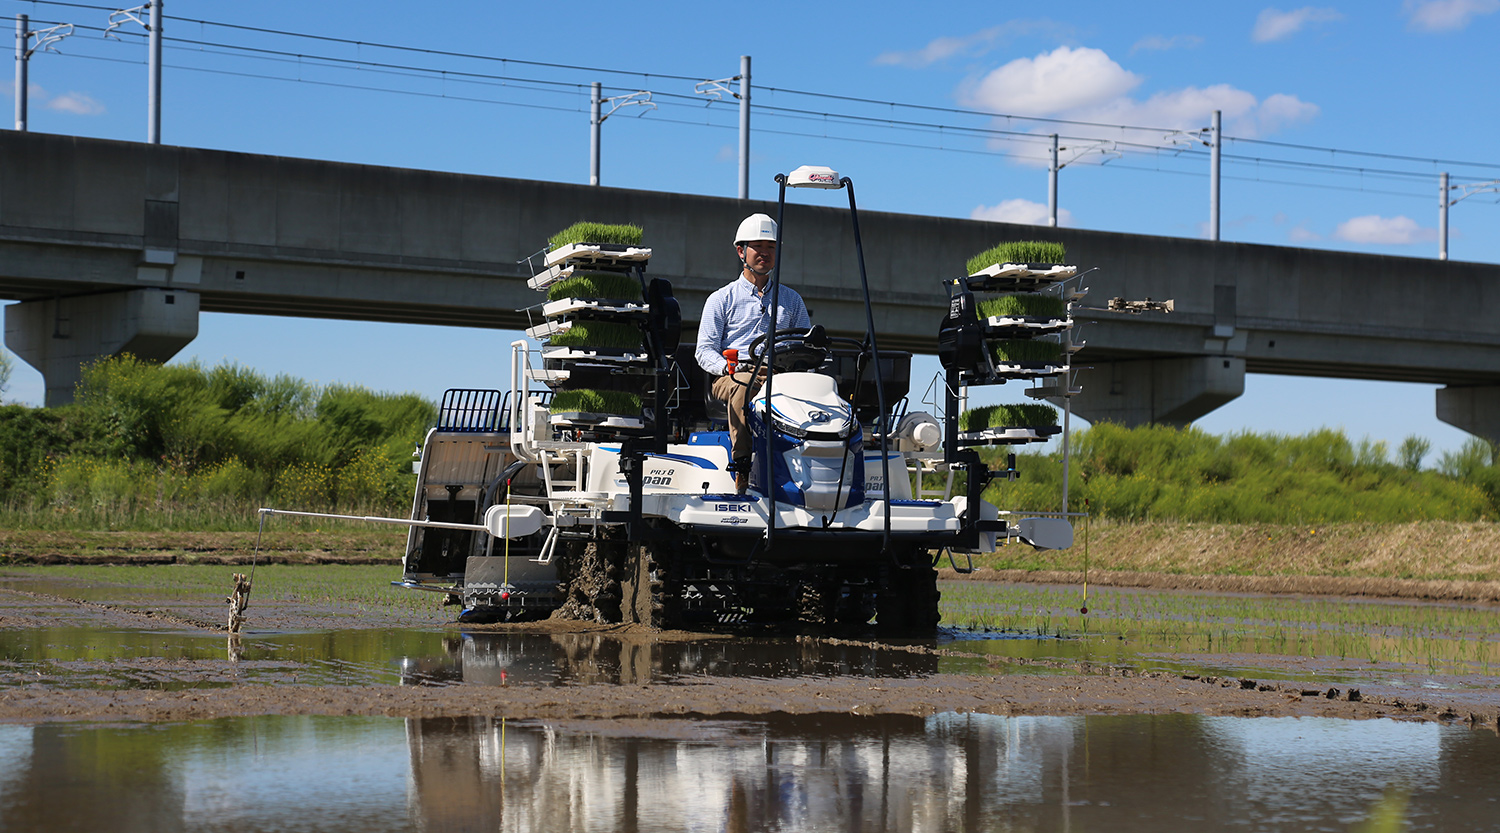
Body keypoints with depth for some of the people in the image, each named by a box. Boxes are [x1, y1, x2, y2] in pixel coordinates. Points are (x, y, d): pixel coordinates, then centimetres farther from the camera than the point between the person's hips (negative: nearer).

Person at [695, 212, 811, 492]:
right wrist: (730, 367, -13)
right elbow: (704, 351, 8)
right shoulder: (721, 299, 16)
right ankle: (742, 474, -42)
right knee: (745, 386, -40)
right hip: (732, 377, -2)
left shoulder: (792, 300, 26)